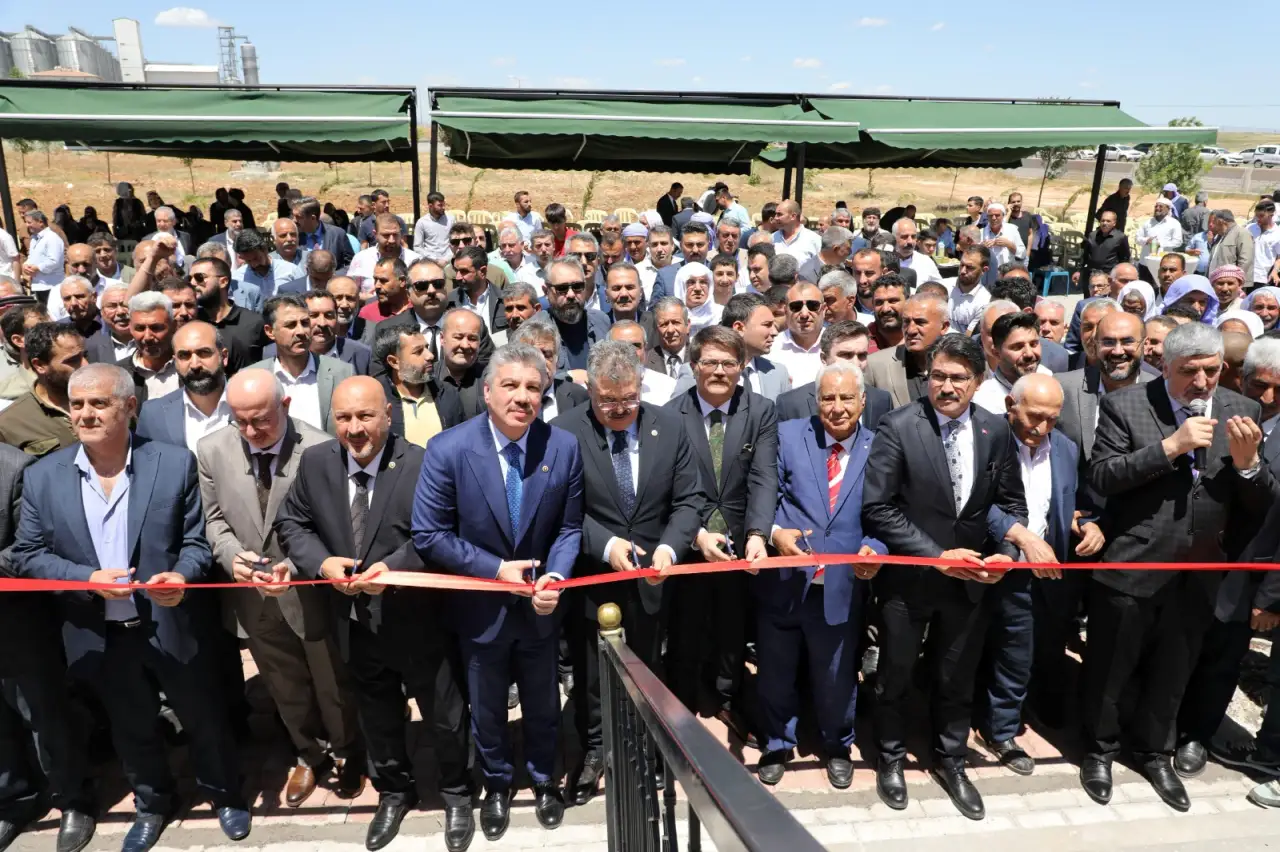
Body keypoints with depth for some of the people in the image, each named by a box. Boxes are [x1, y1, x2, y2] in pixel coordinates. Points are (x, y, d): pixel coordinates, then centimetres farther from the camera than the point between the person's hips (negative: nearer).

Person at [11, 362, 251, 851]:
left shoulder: (175, 463, -9)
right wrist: (87, 579, -18)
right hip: (100, 637, 2)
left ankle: (225, 794, 41)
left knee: (202, 717, 16)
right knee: (131, 728, 22)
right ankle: (152, 803, 48)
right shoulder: (42, 477, -4)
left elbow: (196, 540, -5)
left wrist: (183, 576, -27)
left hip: (172, 627, -2)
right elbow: (26, 555, -1)